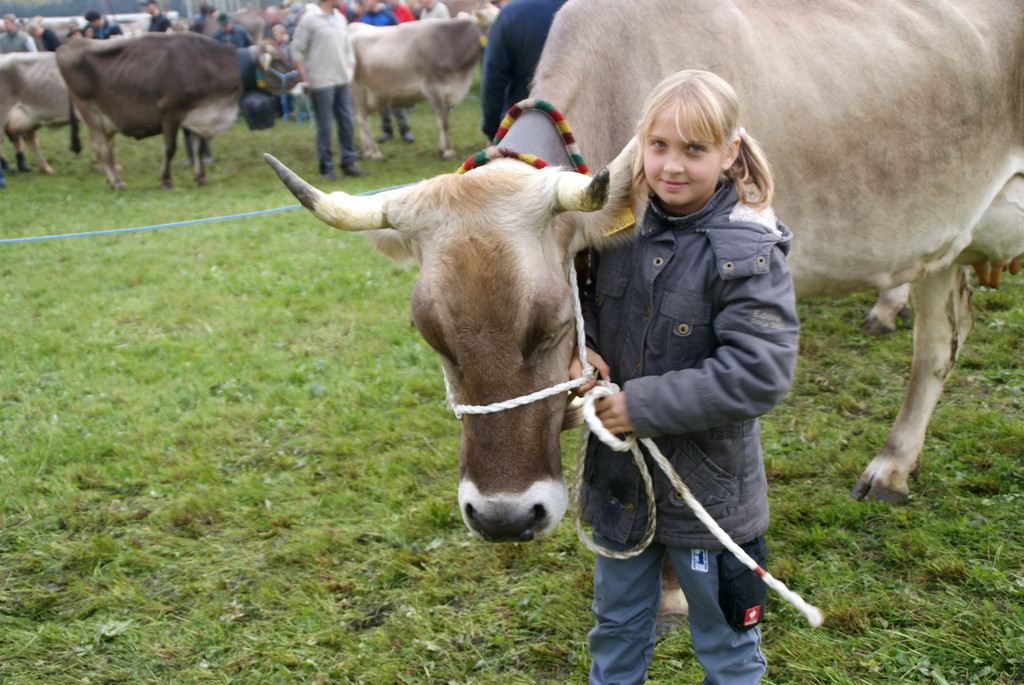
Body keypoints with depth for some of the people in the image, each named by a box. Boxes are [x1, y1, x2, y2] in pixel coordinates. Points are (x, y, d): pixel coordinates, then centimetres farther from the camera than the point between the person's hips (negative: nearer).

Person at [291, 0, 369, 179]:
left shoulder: (340, 18, 12)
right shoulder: (309, 18, -8)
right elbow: (297, 49, -7)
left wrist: (350, 69, 8)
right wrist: (305, 79, -11)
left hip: (342, 81, 6)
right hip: (321, 82, -6)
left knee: (347, 123, 7)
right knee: (325, 127, -1)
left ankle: (349, 164, 18)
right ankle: (326, 169, 9)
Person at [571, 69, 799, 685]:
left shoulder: (749, 253, -20)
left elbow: (759, 374, -26)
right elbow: (582, 296, 12)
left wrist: (644, 404, -25)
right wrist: (580, 348, -10)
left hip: (707, 488, -5)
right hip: (617, 478, 5)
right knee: (617, 624, 26)